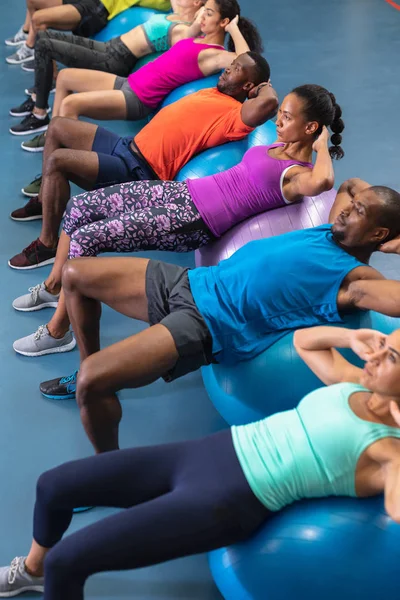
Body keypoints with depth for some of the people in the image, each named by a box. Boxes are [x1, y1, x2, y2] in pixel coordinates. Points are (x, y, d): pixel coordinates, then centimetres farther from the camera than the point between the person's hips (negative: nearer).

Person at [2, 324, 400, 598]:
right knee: (53, 486, 15)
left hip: (229, 501, -8)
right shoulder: (356, 385, 7)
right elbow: (302, 340, 24)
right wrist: (353, 338, 6)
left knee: (65, 561, -13)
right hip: (207, 453, 8)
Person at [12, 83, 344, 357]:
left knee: (87, 238, -16)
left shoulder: (299, 174, -14)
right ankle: (53, 288, 31)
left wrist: (322, 146, -23)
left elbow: (324, 181, -39)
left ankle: (57, 332, 1)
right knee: (80, 206, 9)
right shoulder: (280, 146, 11)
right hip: (179, 191, 9)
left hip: (194, 222, -9)